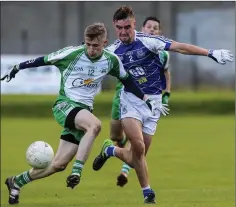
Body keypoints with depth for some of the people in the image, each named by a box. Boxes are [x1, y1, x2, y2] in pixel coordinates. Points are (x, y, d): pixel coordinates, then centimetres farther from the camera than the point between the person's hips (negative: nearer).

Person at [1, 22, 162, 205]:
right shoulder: (72, 54, -12)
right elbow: (43, 60, 1)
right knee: (95, 125, -36)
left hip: (84, 111, 5)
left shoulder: (111, 60, 0)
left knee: (59, 164, 2)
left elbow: (127, 81, 15)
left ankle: (17, 182, 21)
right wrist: (17, 68, 5)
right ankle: (77, 171, -32)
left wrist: (146, 100, 12)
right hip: (64, 105, -5)